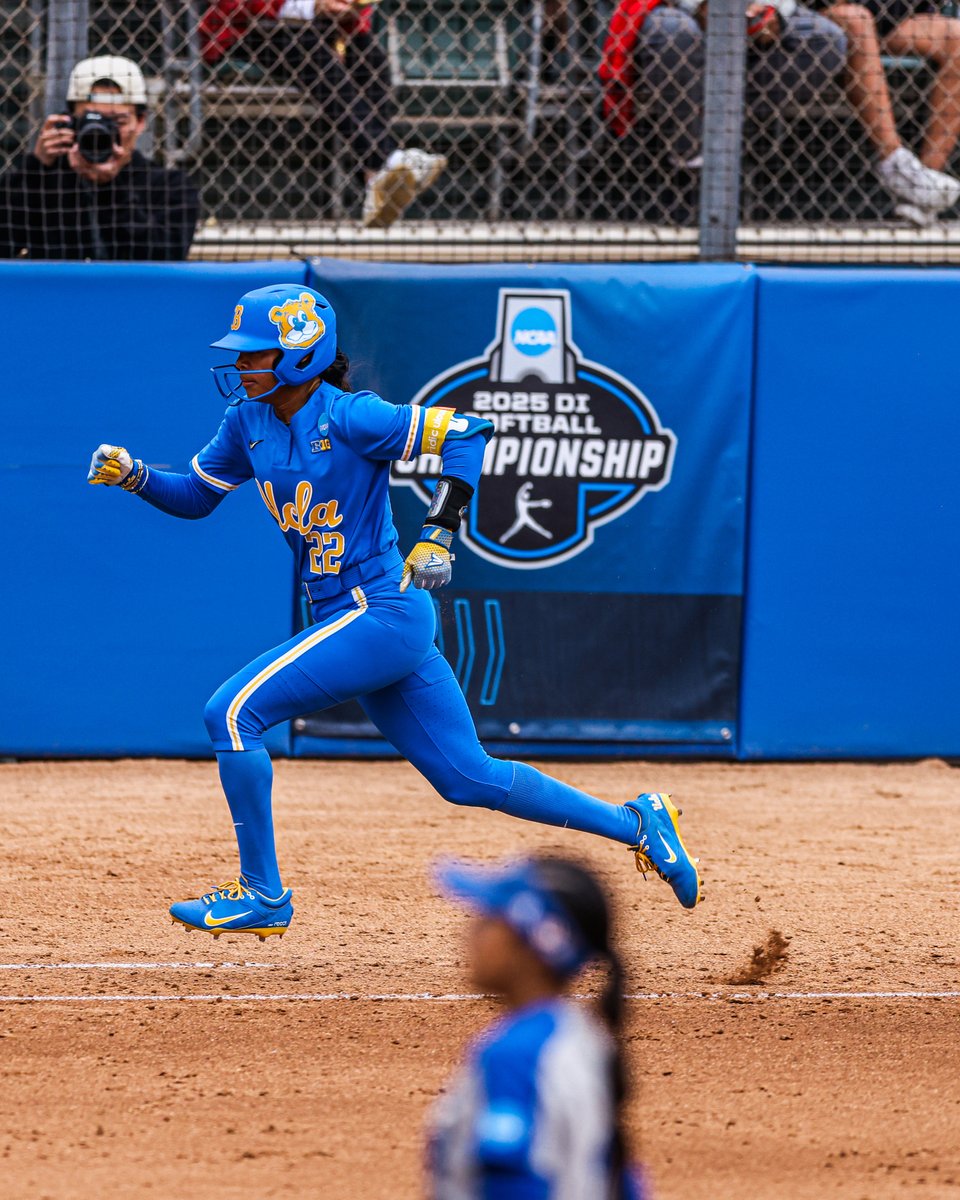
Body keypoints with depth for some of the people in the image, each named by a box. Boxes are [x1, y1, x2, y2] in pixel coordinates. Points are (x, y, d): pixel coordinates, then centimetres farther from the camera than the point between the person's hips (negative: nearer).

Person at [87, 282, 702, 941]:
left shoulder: (349, 417, -15)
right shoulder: (249, 422, 8)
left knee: (232, 712, -14)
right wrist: (136, 476, -1)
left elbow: (466, 432, -16)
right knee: (469, 776, 12)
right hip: (356, 619, 9)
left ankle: (263, 895, -7)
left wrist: (440, 532, -22)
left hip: (384, 613, -9)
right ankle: (637, 823, 23)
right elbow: (196, 496, 18)